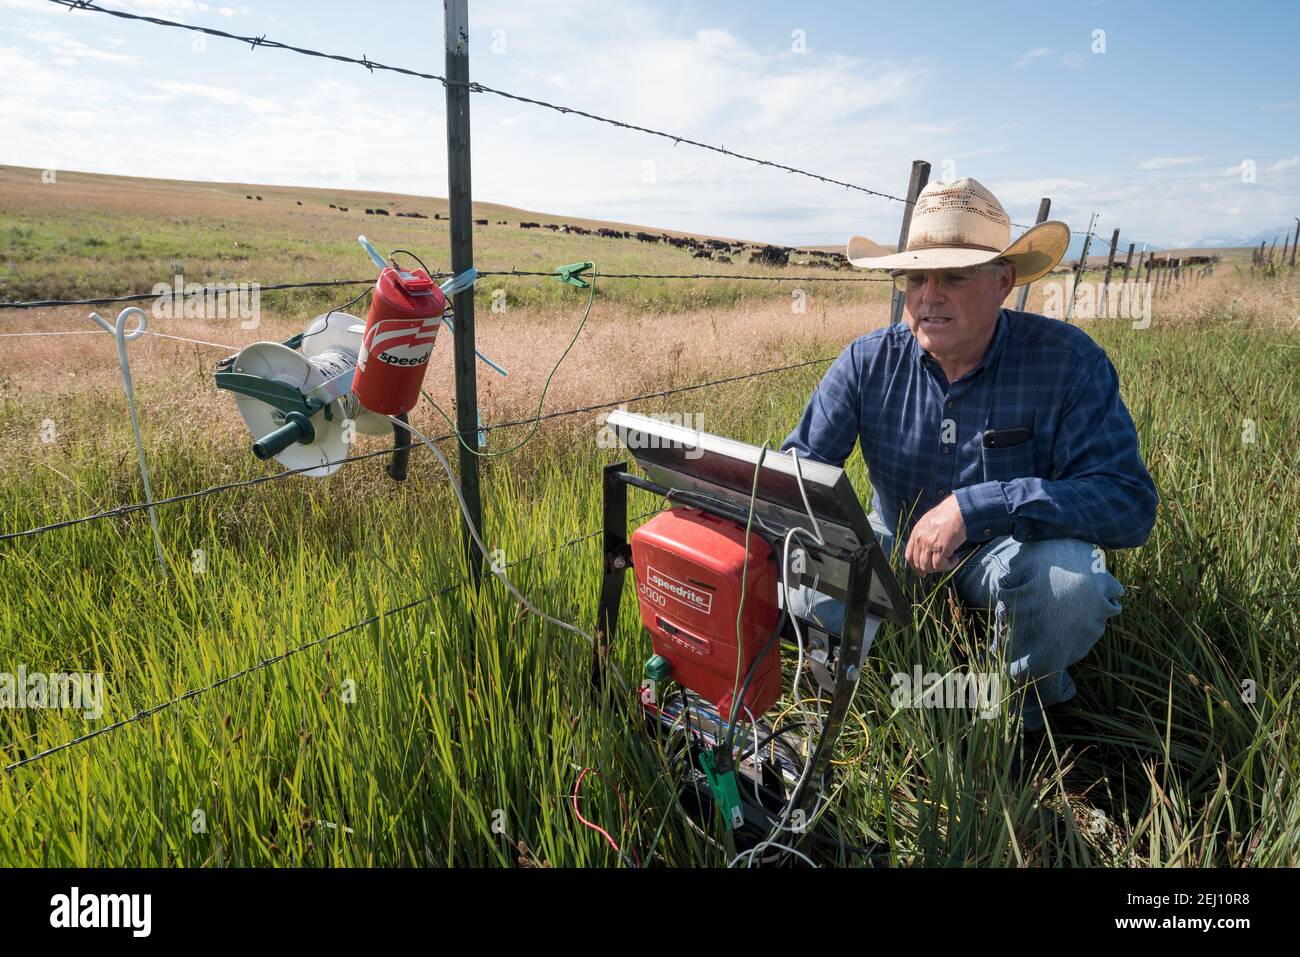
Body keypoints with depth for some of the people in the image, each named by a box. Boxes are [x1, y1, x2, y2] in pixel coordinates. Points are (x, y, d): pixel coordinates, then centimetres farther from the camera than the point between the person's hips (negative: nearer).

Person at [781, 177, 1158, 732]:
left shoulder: (1067, 360, -19)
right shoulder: (868, 363, -12)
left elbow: (1130, 502, -27)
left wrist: (975, 507, -39)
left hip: (1010, 555, -1)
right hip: (898, 547, 2)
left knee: (1069, 576, -34)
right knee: (807, 589, -25)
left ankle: (1021, 703, 0)